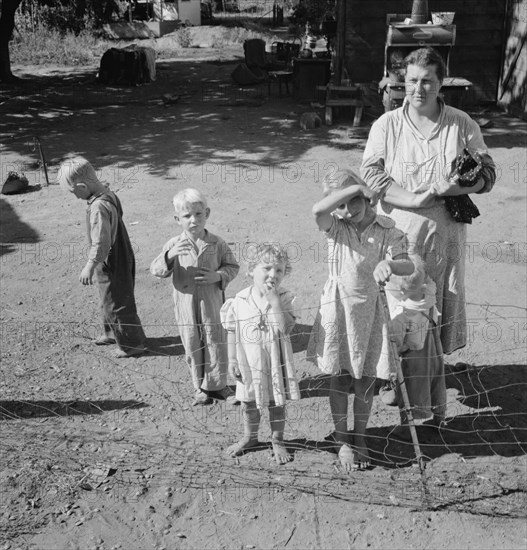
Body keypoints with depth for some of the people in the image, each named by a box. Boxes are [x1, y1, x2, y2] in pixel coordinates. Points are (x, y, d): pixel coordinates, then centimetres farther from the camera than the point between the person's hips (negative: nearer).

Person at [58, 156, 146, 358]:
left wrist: (90, 266, -21)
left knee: (116, 304, 7)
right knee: (109, 301, 26)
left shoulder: (99, 207, -29)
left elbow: (101, 242, -29)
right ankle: (113, 332, 45)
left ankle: (132, 343, 23)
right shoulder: (109, 195, -1)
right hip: (121, 258, 9)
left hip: (111, 265, -9)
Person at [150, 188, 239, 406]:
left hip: (212, 305, 0)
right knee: (193, 348, 12)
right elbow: (156, 270, -9)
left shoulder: (217, 244, -5)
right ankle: (200, 387, 28)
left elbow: (233, 266, 5)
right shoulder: (174, 245, -5)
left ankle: (217, 385, 27)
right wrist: (169, 255, -27)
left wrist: (218, 276, -15)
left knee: (216, 345, 9)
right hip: (186, 306, 1)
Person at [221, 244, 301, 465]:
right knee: (248, 403, 17)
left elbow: (286, 328, -25)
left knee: (277, 403, 12)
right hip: (249, 362, 2)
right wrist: (232, 360, 0)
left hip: (276, 363, -1)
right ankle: (249, 437, 40)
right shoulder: (239, 301, -6)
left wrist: (274, 300, -28)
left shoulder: (285, 298, -11)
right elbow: (233, 333, 1)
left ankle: (277, 441, 31)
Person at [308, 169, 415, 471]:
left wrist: (389, 264, -36)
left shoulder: (386, 229, -6)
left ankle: (360, 437, 32)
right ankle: (343, 440, 26)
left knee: (367, 378, 10)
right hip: (339, 306, -1)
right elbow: (318, 210, -30)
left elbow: (408, 265, -14)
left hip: (371, 308, 1)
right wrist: (356, 187, -25)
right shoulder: (335, 227, -8)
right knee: (341, 377, 9)